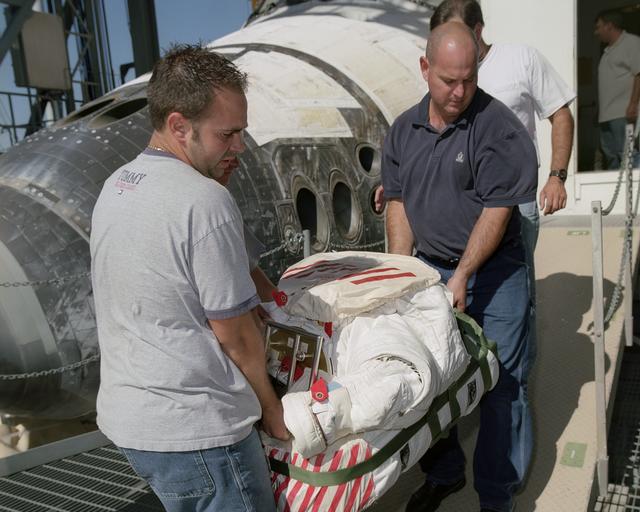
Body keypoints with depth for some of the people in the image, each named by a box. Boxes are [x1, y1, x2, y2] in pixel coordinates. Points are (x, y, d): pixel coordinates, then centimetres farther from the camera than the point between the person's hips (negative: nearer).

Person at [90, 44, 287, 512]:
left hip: (125, 414, 9)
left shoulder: (115, 185, 4)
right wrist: (271, 407, -1)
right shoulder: (205, 201, -23)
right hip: (191, 429, -9)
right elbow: (235, 334, -16)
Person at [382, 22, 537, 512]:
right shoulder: (403, 130, 5)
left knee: (502, 384, 3)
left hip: (493, 273, -4)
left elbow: (497, 211, -15)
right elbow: (397, 202, 6)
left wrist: (462, 276, -17)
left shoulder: (498, 126, -12)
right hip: (431, 268, 5)